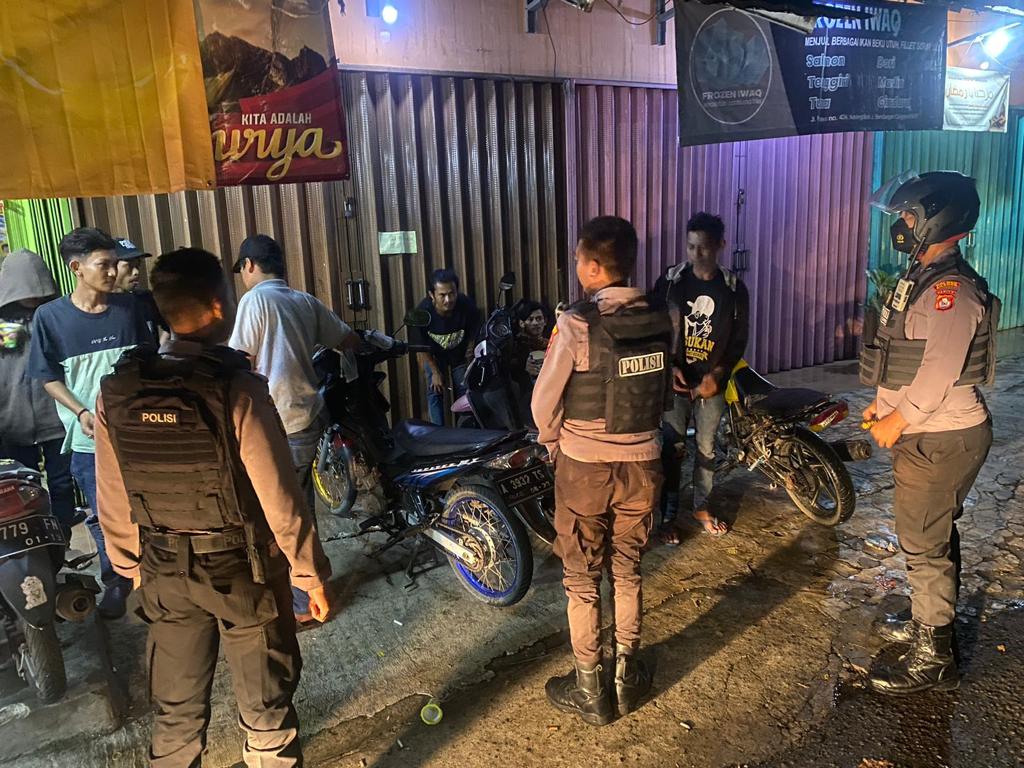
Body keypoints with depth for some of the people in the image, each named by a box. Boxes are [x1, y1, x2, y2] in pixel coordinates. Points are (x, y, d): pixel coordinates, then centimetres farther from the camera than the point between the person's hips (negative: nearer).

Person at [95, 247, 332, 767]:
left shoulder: (116, 392, -8)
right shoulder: (238, 391, -23)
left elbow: (113, 500, 0)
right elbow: (279, 499, -20)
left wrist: (132, 566, 15)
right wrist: (312, 574, -7)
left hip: (164, 573, 5)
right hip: (242, 570, -4)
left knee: (176, 707, 22)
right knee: (265, 705, 14)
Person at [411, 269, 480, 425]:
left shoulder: (467, 306, -33)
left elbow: (473, 336, -14)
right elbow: (421, 346, -16)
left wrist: (469, 364, -10)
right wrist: (435, 372, -10)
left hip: (460, 354, 0)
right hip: (435, 355, 0)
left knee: (464, 392, 2)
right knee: (435, 391, -7)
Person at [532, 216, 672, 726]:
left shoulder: (577, 324, -18)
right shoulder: (659, 321, -3)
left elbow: (544, 400, -12)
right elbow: (663, 392, 5)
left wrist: (552, 442, 7)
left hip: (584, 467, -4)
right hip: (643, 462, 5)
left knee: (582, 580, 11)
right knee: (627, 571, 20)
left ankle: (590, 691, 24)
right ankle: (627, 677, 34)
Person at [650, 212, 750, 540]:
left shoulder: (734, 288, -1)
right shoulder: (670, 281, -4)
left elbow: (739, 338, 2)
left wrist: (716, 375, -11)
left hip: (712, 383, 2)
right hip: (675, 380, -1)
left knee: (706, 447, 14)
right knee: (672, 448, 3)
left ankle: (702, 506, 32)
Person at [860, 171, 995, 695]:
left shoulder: (951, 289, -22)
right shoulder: (926, 277, 10)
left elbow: (939, 373, -27)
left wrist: (895, 423, -16)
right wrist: (885, 404, 12)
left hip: (940, 441, -10)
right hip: (929, 434, 10)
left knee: (924, 546, -1)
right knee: (936, 538, 22)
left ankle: (933, 658, 13)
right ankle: (930, 623, 39)